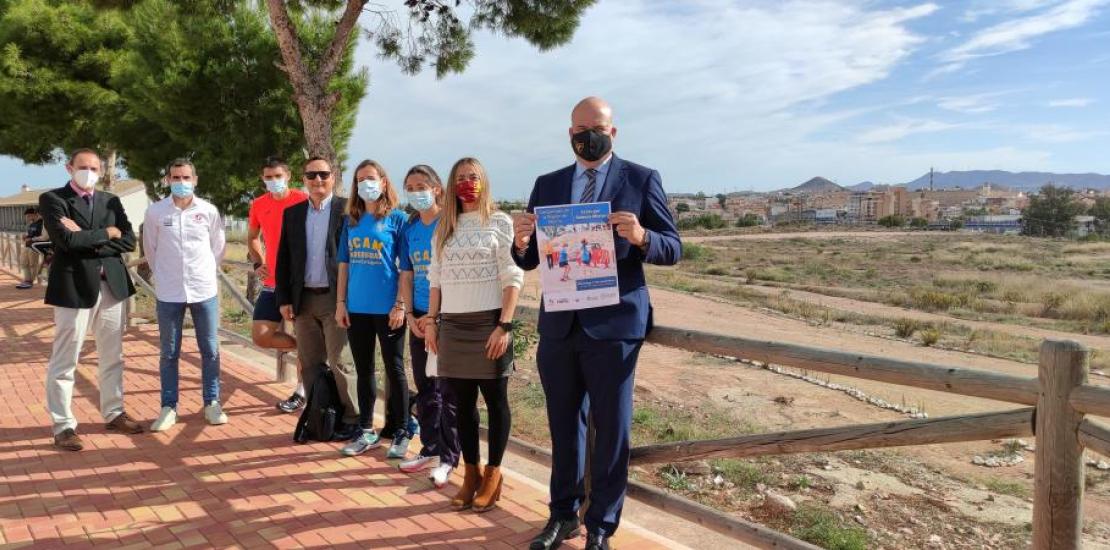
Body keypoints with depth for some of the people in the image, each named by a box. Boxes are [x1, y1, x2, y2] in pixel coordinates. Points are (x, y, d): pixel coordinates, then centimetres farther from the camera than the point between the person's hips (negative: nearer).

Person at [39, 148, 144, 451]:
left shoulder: (111, 200, 11)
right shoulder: (52, 199, -3)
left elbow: (129, 240, 0)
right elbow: (66, 239, -19)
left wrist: (88, 240, -11)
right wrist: (106, 233, -8)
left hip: (112, 285, 5)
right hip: (74, 287, -5)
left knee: (112, 357, 14)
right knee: (64, 362, 2)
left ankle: (114, 414, 27)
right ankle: (63, 426, 11)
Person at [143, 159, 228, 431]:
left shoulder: (209, 211, -2)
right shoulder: (155, 212, -3)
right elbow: (150, 249, 9)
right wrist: (164, 275, 13)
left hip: (205, 290, 0)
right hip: (168, 293, 0)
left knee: (210, 351, 6)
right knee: (169, 353, 7)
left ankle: (212, 403, 19)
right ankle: (169, 407, 18)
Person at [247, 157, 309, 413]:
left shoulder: (303, 200, -7)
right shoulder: (258, 205, 7)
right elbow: (252, 238, 23)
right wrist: (257, 263, 6)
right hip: (272, 283, 5)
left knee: (303, 337, 3)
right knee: (260, 336, 0)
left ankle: (301, 392, 18)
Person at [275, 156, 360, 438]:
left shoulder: (346, 210, -4)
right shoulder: (292, 213, 10)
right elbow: (283, 259, 11)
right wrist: (284, 299, 4)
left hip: (335, 298, -5)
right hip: (304, 299, 5)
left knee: (339, 362, -1)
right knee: (309, 364, 10)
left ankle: (351, 419, 10)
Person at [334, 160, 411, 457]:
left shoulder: (397, 218, -3)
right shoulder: (351, 220, 10)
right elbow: (344, 263, 11)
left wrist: (400, 304, -11)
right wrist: (341, 302, 6)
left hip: (387, 308, -4)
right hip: (356, 308, 5)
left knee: (394, 370, 4)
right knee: (363, 370, 13)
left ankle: (400, 433, 15)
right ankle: (366, 431, 24)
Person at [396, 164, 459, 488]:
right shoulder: (409, 228, 9)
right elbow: (406, 275, 12)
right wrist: (410, 315, 1)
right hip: (419, 318, 6)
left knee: (448, 389, 1)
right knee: (425, 388, 13)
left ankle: (448, 457, 10)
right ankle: (430, 450, 26)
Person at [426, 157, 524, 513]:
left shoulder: (499, 222, -2)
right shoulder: (445, 228, 12)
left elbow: (512, 279, -7)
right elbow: (435, 279, 14)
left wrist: (504, 326, -14)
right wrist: (431, 321, 7)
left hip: (488, 323, -4)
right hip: (452, 326, 4)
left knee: (495, 400, 4)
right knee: (462, 402, 9)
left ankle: (493, 474, 16)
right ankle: (471, 472, 22)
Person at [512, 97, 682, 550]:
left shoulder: (641, 180, 0)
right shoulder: (547, 185, 10)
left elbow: (673, 249, -3)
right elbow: (529, 261, 9)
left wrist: (641, 237, -24)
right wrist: (521, 241, -14)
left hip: (613, 325, -3)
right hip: (558, 325, 4)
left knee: (610, 430, 5)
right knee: (564, 426, 15)